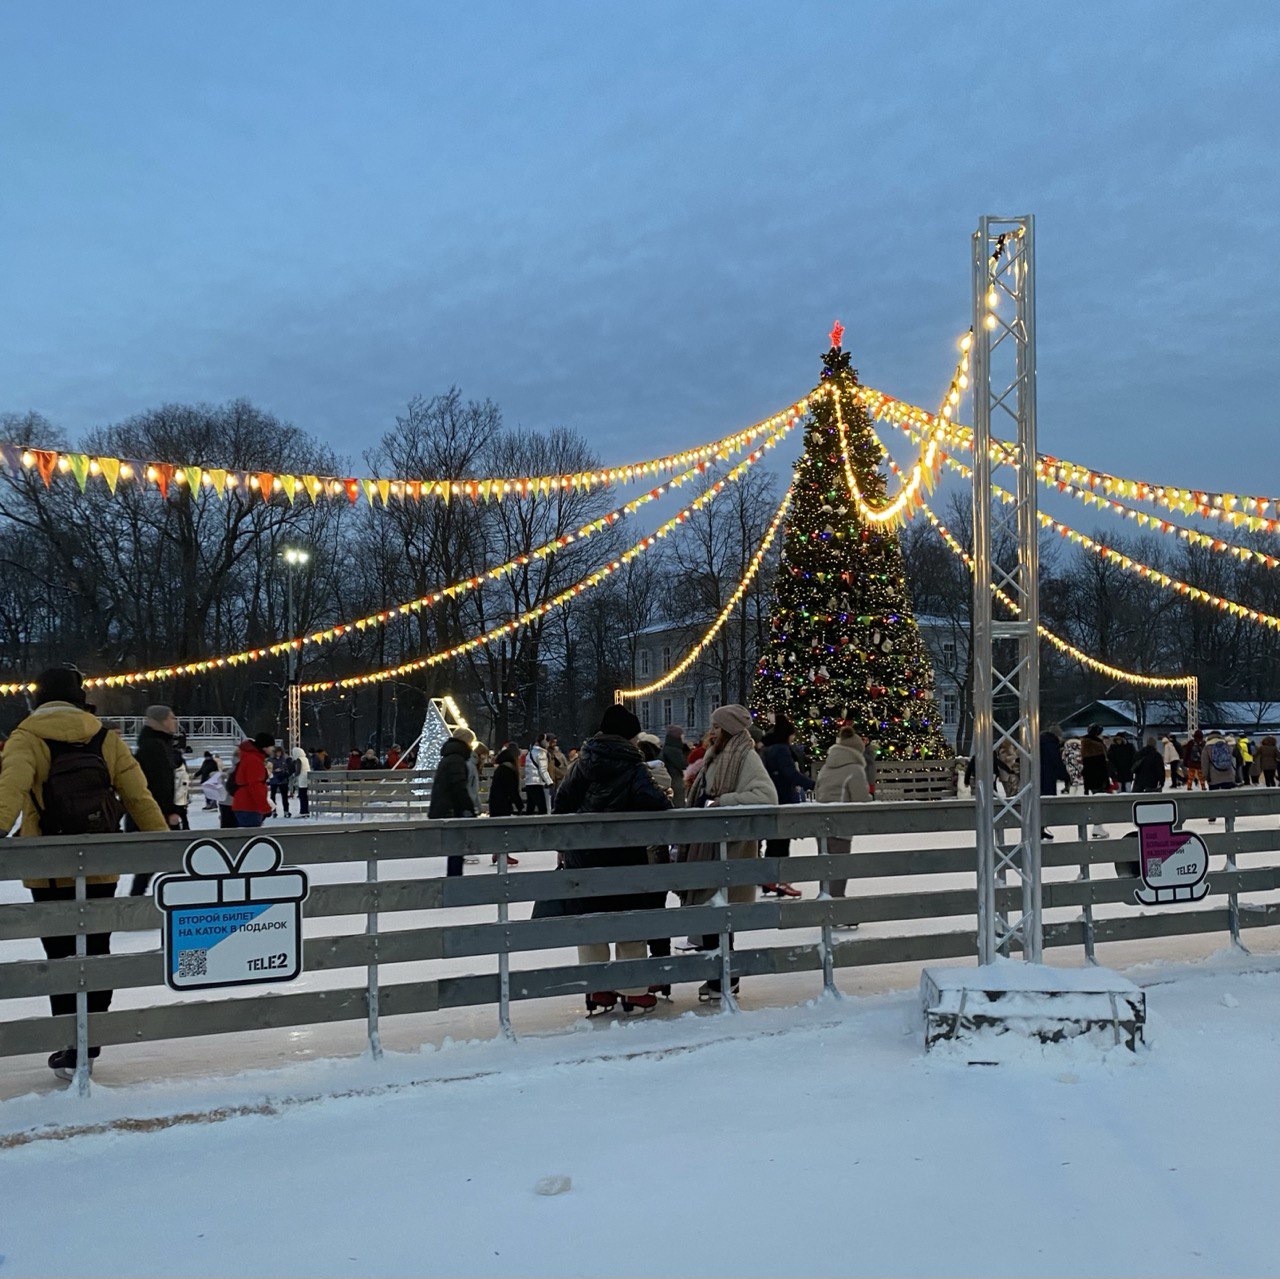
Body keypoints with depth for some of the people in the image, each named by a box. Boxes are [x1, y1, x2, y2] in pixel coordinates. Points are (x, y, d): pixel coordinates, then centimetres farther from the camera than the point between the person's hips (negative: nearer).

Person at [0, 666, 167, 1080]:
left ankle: (72, 1051, 5)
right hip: (101, 871, 3)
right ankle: (89, 1046, 25)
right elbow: (139, 797, 2)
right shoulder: (105, 738, 2)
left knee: (61, 957, 7)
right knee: (95, 953, 16)